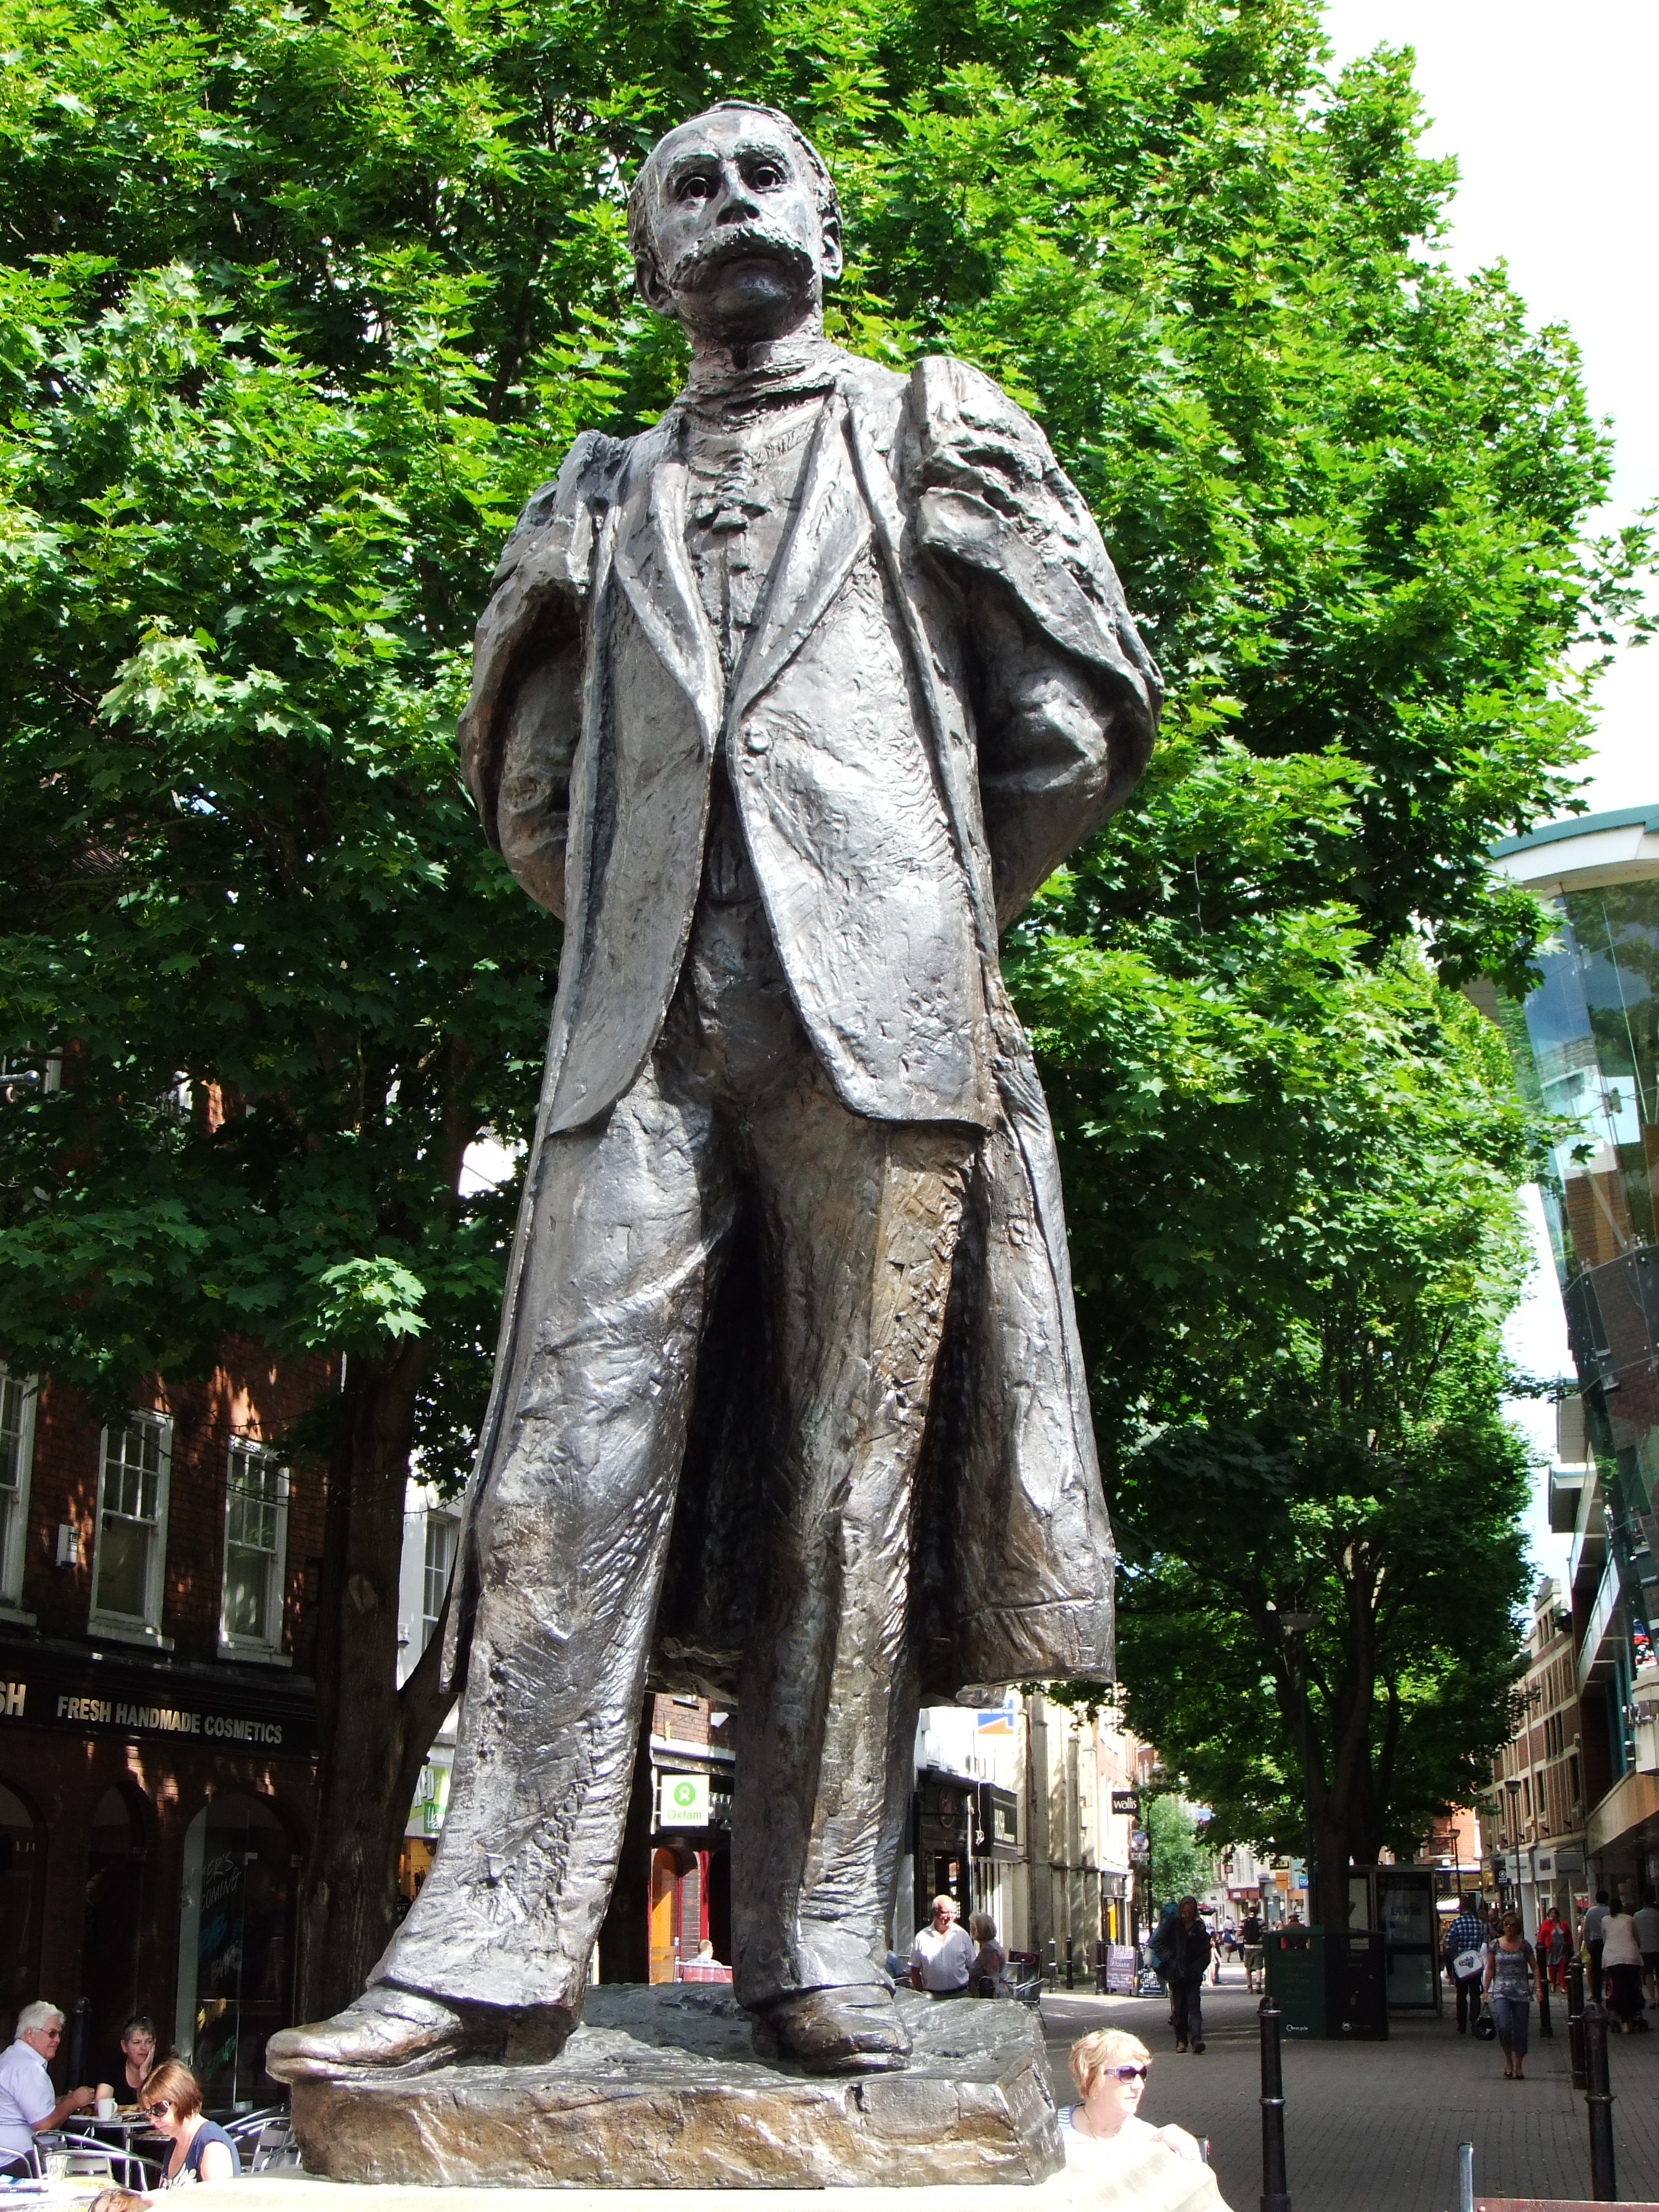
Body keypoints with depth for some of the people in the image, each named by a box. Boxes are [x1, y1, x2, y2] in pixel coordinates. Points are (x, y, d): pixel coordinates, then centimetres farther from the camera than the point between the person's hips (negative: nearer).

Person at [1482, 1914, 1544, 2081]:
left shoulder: (1524, 1945, 4)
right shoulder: (1495, 1945, 5)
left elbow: (1535, 1968, 6)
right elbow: (1490, 1969, 9)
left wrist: (1539, 1989, -3)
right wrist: (1485, 1990, 4)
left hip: (1521, 1992, 1)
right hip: (1501, 1992, -1)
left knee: (1520, 2030, 1)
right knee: (1504, 2026, -18)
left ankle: (1519, 2066, 13)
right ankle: (1509, 2061, 1)